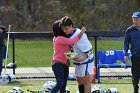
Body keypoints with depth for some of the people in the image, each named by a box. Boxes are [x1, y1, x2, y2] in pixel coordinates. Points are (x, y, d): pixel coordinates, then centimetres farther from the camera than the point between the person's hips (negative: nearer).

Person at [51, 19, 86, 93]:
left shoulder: (61, 38, 12)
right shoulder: (60, 39, -17)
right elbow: (72, 41, -26)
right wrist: (81, 33, -16)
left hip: (65, 64, 10)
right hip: (58, 64, -10)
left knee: (63, 85, 7)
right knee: (60, 84, -17)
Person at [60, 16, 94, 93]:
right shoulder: (69, 35, 1)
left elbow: (89, 50, -23)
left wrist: (83, 58, -38)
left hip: (86, 61, -9)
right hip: (78, 62, 9)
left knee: (86, 81, -8)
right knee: (79, 81, 14)